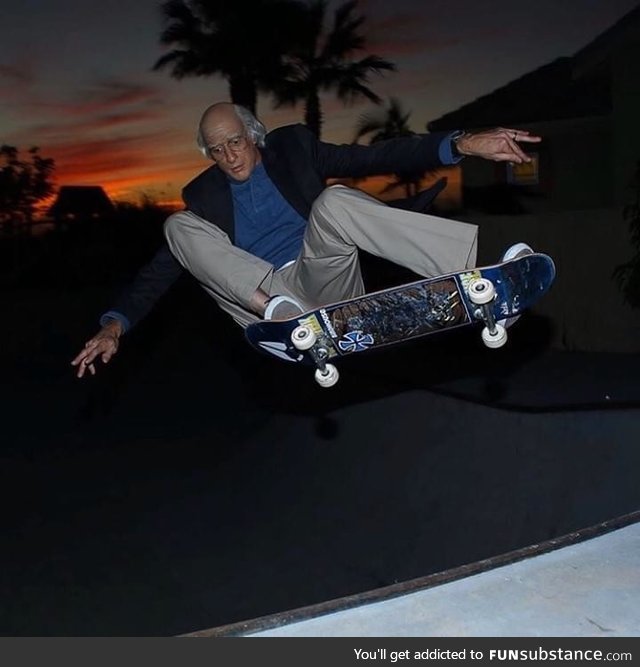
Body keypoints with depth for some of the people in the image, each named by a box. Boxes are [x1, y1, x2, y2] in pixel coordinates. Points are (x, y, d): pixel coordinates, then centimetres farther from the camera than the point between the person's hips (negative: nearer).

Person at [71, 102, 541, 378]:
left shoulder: (291, 147, 9)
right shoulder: (204, 195, 12)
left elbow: (376, 158, -1)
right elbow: (162, 269, 9)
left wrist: (463, 144, -15)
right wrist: (114, 326, -7)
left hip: (324, 283, -1)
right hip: (261, 301, 2)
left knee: (334, 200, -29)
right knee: (178, 224, -13)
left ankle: (483, 270, -42)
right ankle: (280, 310, -36)